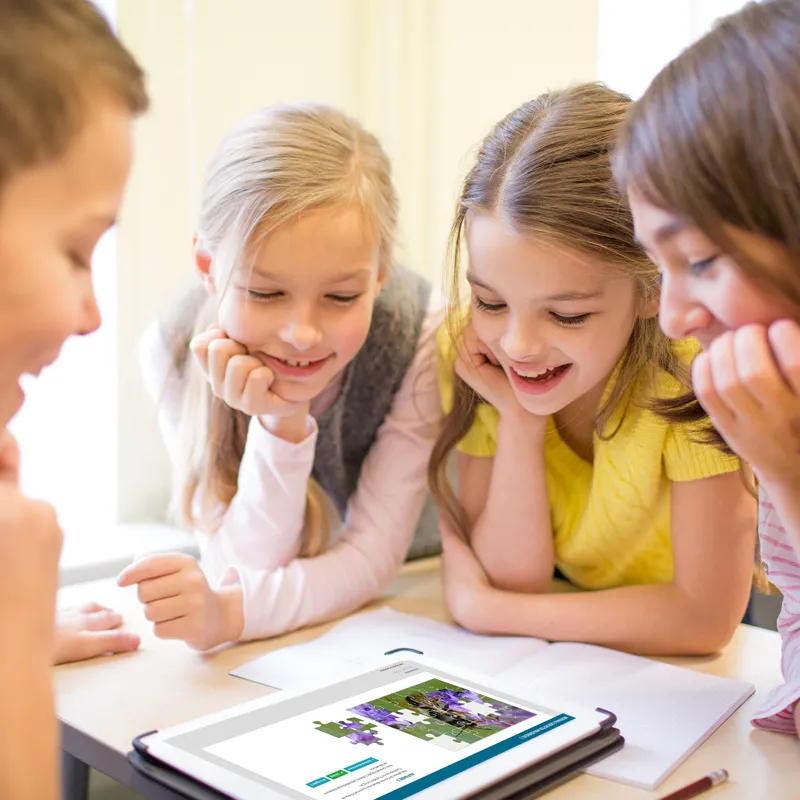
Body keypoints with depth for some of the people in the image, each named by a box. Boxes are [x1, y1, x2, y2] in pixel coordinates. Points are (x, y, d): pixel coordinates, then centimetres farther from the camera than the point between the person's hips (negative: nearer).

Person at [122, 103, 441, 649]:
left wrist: (232, 611, -39)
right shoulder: (176, 351, -23)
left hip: (413, 589, -1)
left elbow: (372, 554, -22)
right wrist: (280, 424, -37)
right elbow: (244, 567, -21)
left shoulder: (423, 334, -27)